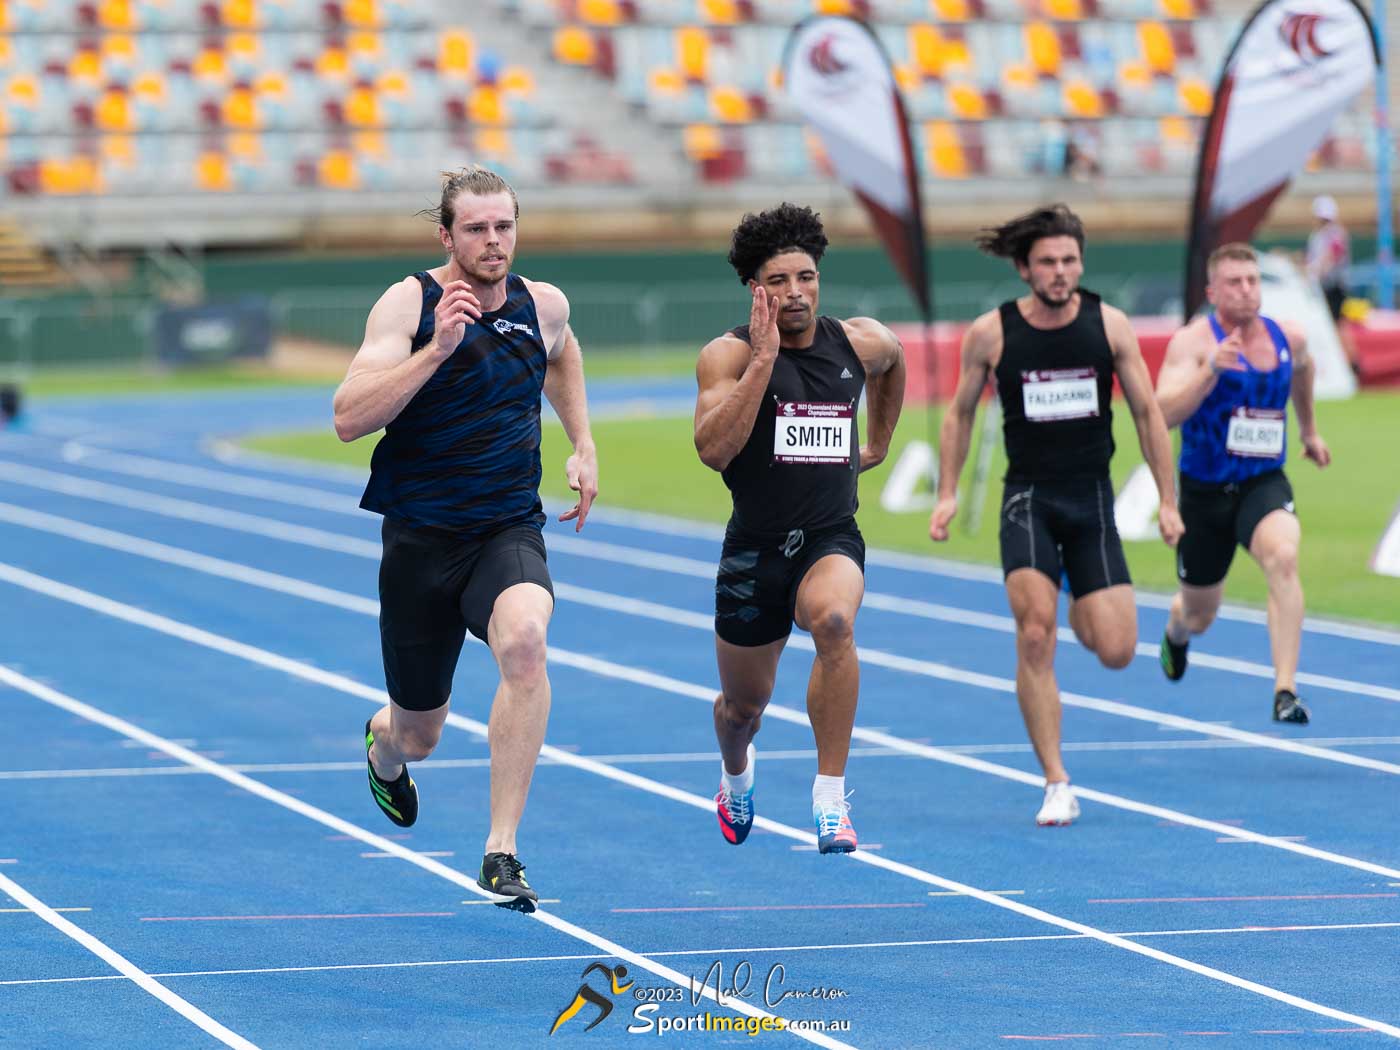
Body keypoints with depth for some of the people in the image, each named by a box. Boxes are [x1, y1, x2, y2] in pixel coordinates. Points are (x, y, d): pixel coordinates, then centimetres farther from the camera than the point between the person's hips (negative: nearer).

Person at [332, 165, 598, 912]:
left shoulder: (543, 305, 2)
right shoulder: (408, 303, -10)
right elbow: (348, 419, -22)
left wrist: (583, 447, 20)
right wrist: (436, 348, -30)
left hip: (510, 530, 2)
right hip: (420, 535, -2)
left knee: (523, 642, -33)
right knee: (418, 733, 10)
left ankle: (501, 852, -29)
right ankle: (384, 745, 53)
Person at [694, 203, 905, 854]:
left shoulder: (862, 342, 1)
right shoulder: (728, 354, -10)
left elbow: (892, 361, 28)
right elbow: (712, 450, -26)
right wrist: (764, 357, -28)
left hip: (832, 539, 0)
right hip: (755, 548, 0)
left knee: (833, 619, -36)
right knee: (744, 708, 15)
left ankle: (831, 797, -29)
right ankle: (737, 776, 55)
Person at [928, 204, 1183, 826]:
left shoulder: (1110, 325, -1)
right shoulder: (990, 333, -3)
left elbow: (1147, 414, 6)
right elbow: (961, 412, 12)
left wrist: (1168, 501, 5)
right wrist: (947, 493, 6)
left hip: (1092, 499, 1)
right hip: (1028, 497, -1)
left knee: (1116, 652, -7)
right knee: (1035, 634, -20)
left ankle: (1082, 612, 33)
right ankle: (1057, 786, -13)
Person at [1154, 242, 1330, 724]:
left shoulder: (1289, 337, -1)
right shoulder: (1192, 341, -15)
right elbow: (1164, 413, -29)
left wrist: (1308, 429, 33)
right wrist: (1211, 369, -41)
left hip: (1264, 484, 1)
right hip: (1204, 489, -1)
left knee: (1283, 558, -32)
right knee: (1198, 616, 14)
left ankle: (1285, 692, -34)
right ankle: (1175, 631, 56)